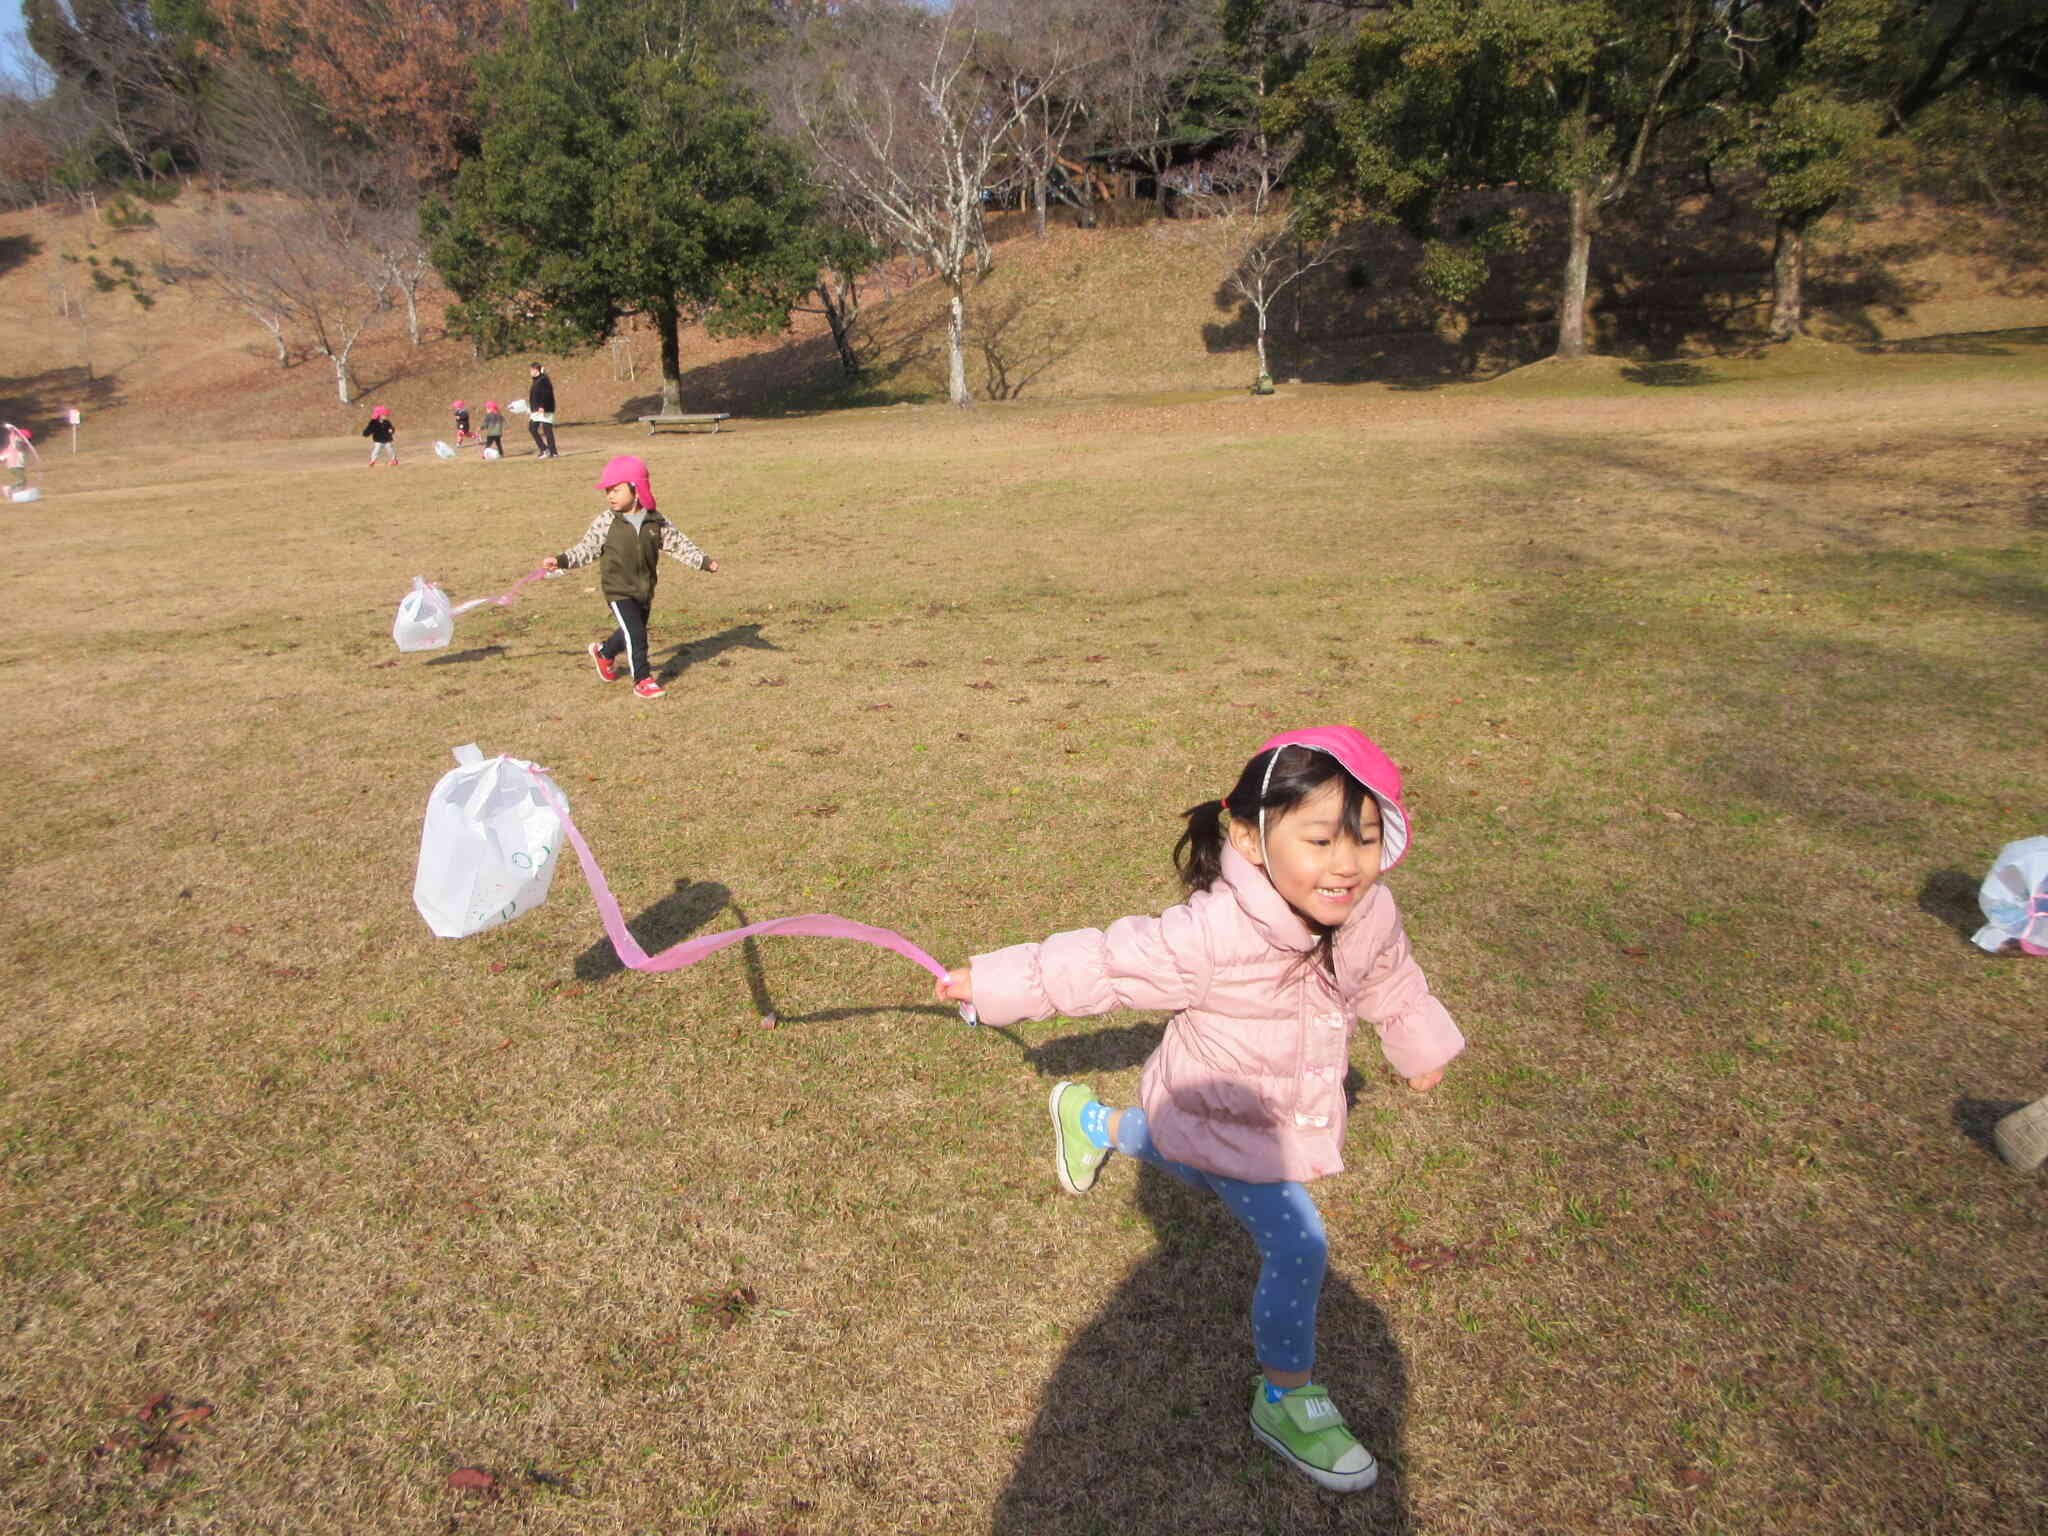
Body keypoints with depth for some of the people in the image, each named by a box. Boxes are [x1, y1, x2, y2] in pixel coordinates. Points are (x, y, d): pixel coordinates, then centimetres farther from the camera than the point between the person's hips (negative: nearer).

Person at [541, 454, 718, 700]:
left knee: (634, 631, 20)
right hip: (618, 590, -4)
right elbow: (587, 548, -2)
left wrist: (703, 561, -9)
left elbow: (679, 544, 1)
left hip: (645, 589, 4)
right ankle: (642, 679, 1)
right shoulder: (606, 522, -9)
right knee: (635, 633, -13)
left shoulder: (656, 522, -3)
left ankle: (604, 651, 48)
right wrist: (561, 560, -13)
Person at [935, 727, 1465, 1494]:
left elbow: (1392, 983, 3)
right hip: (1224, 1121, -7)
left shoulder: (1370, 915, -20)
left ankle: (1094, 1121, 61)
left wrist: (1421, 1047, 22)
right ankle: (1285, 1400, 16)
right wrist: (991, 983, -21)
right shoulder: (1211, 935, -40)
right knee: (1297, 1247, -10)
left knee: (1185, 1154, 32)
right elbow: (1105, 962, -28)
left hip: (1295, 1112, 7)